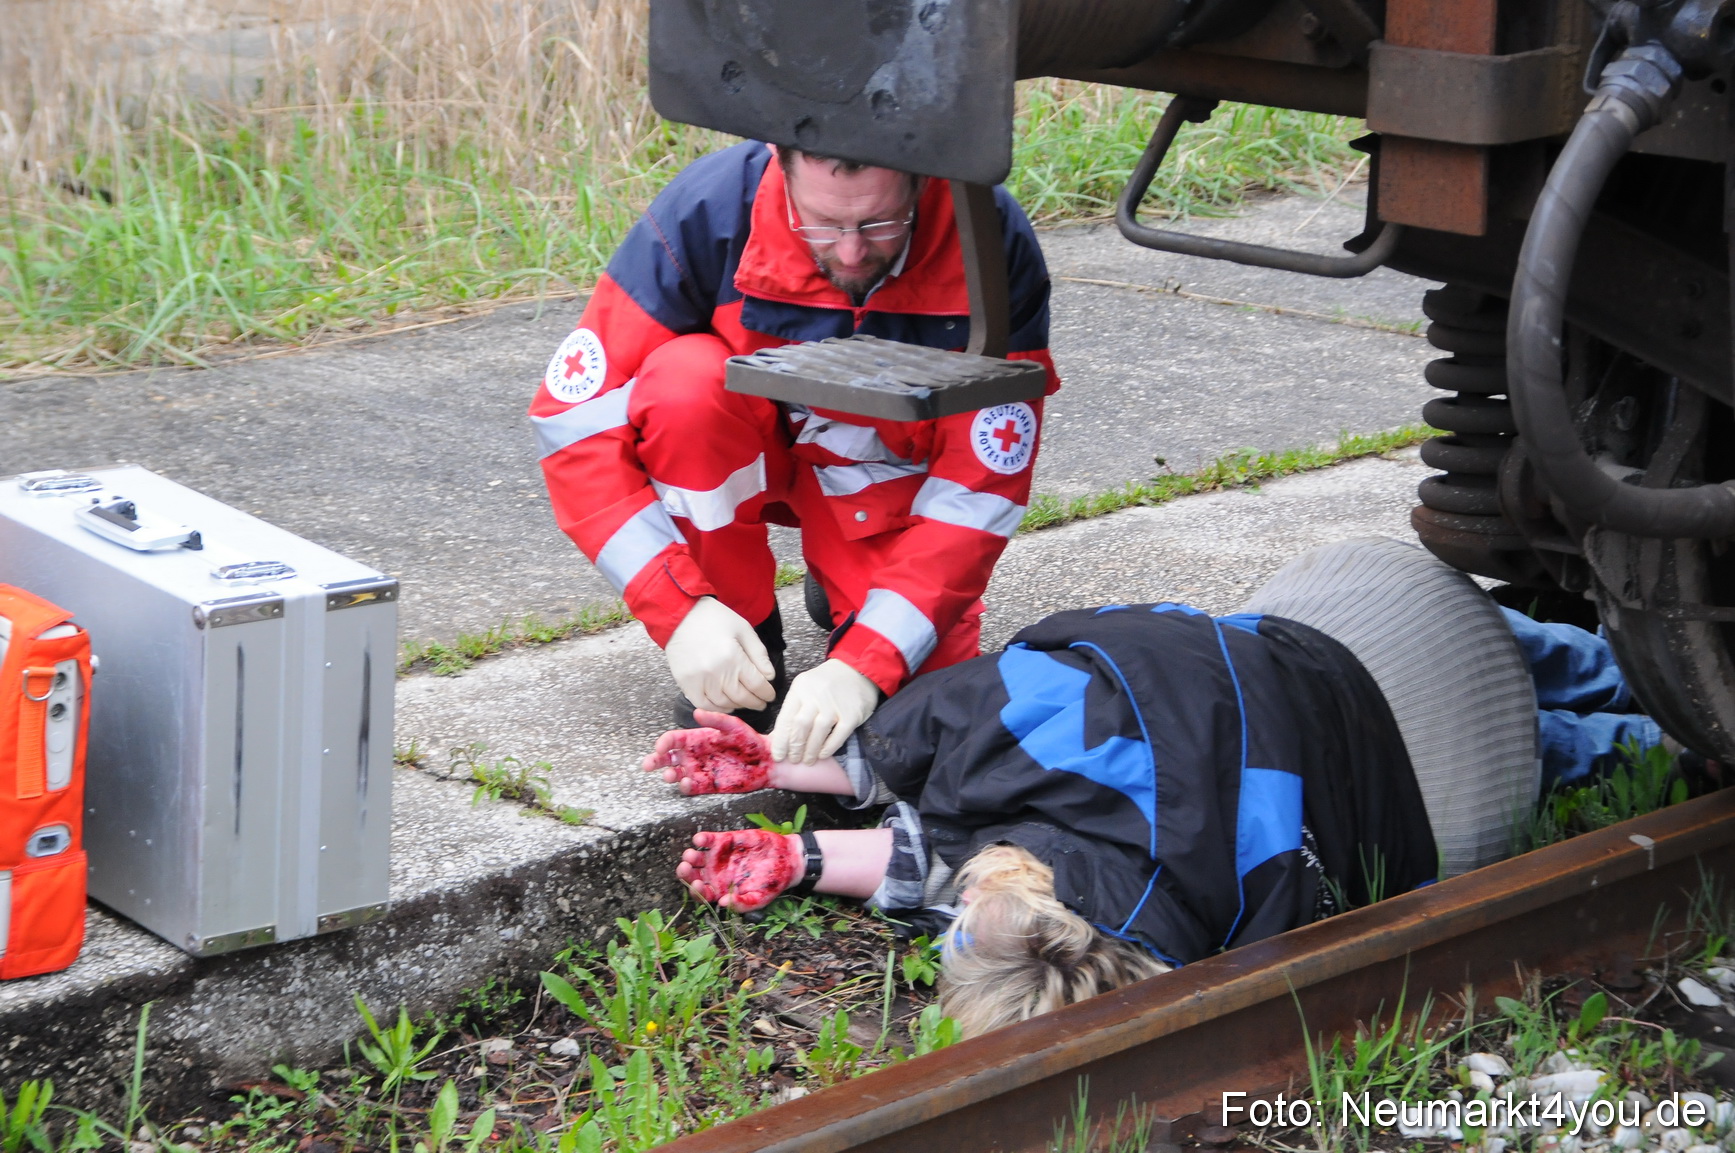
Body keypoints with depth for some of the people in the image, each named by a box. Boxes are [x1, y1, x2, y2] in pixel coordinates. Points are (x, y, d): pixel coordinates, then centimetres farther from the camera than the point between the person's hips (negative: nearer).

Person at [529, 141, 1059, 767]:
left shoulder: (992, 244, -28)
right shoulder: (709, 207, -29)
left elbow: (983, 483, -26)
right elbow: (576, 417, -27)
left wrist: (863, 665, -36)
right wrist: (679, 610, -36)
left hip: (887, 477, 0)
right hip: (751, 450, 0)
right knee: (684, 380, -34)